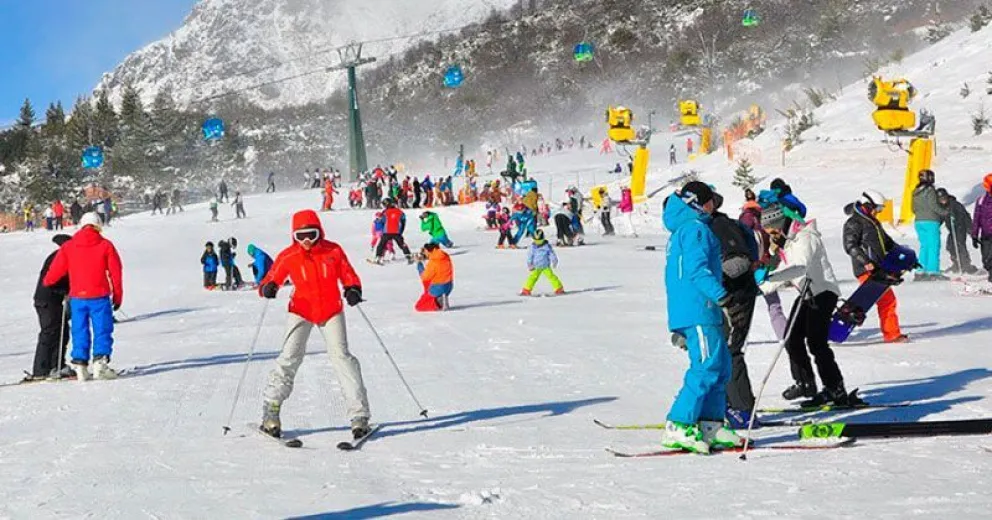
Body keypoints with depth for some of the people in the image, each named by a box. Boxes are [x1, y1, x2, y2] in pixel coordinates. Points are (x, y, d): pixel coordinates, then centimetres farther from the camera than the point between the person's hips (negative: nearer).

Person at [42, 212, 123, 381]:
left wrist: (46, 282, 30)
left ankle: (80, 365, 6)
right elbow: (116, 272, 0)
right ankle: (100, 362, -8)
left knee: (80, 331, 9)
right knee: (102, 329, 3)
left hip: (77, 297, 2)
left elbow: (56, 270, 9)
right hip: (100, 297, -2)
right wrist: (117, 296, 8)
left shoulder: (68, 247, 4)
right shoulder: (105, 245, -1)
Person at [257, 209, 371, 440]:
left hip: (331, 311, 0)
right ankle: (271, 413, -3)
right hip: (301, 311, 0)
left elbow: (348, 275, 4)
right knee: (290, 356, -12)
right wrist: (268, 288, -26)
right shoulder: (288, 257, -5)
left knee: (341, 356, -10)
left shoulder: (333, 251, -5)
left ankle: (359, 414, -7)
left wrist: (353, 290, -18)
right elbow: (272, 279, -3)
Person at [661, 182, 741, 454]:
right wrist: (720, 294, -26)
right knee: (707, 367, -13)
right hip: (698, 311, -10)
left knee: (721, 366, 12)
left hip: (686, 311, 10)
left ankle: (710, 425, 11)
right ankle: (678, 427, -15)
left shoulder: (682, 230, 23)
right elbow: (696, 269, -21)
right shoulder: (695, 228, -9)